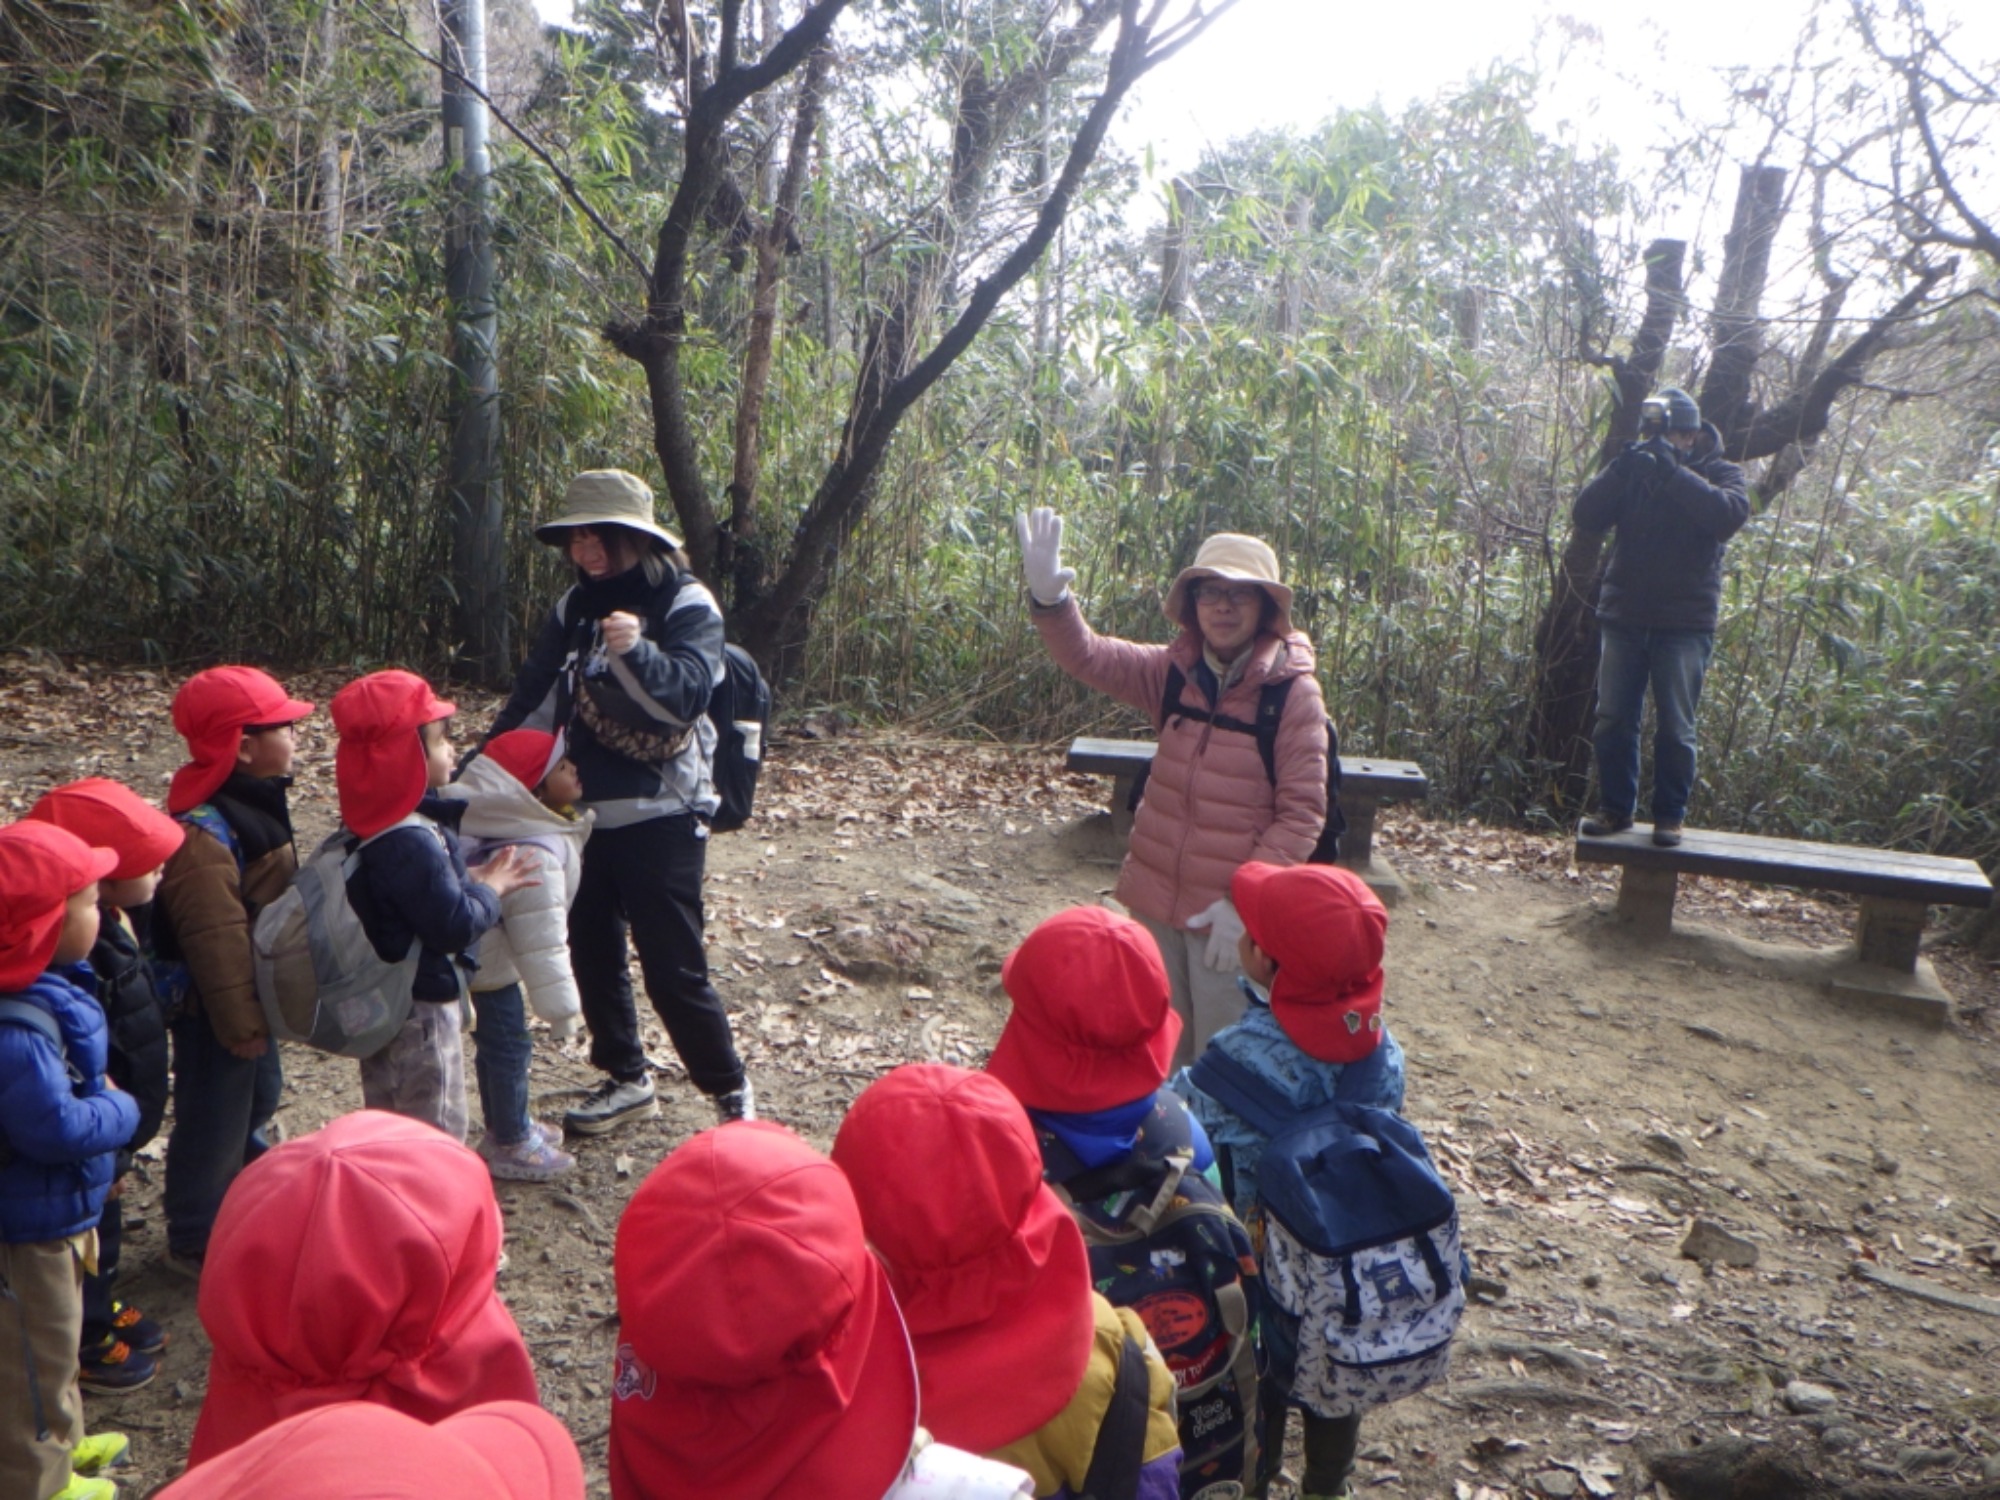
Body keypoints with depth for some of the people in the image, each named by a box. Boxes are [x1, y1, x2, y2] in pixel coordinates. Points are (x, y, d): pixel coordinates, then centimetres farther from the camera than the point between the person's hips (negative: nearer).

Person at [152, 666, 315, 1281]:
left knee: (256, 1100, 25)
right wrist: (240, 1022, -23)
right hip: (212, 1006, -10)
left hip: (252, 993, 10)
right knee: (215, 1120, 6)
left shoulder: (252, 803, 3)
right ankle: (196, 1241, 24)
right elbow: (215, 939, -28)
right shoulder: (204, 835, -29)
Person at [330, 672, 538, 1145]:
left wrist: (472, 879, 1)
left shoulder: (380, 823, 4)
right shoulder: (411, 843, -28)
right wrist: (490, 888, -11)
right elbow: (454, 925, -26)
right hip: (420, 1007, -10)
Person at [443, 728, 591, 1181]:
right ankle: (510, 1146, 19)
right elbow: (541, 939, -27)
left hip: (478, 948, 10)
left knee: (496, 1042, 22)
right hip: (488, 958, -10)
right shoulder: (534, 855, -30)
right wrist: (560, 1005, -20)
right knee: (508, 1046, 4)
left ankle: (505, 1124, 39)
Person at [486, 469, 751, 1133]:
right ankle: (627, 1079, 33)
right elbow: (533, 702, 9)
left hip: (662, 817, -6)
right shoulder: (577, 607, 8)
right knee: (591, 952, 14)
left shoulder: (685, 605, -9)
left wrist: (638, 651, -40)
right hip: (589, 813, 7)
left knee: (672, 969, -4)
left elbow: (688, 693, -24)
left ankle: (730, 1090, 16)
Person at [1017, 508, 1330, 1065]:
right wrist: (1050, 598, -26)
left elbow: (1301, 813, -14)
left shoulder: (1295, 694, -13)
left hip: (1231, 915, -5)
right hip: (1155, 900, 5)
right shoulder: (1173, 673, 1)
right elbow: (1087, 655, -6)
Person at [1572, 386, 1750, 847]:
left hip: (1685, 623, -3)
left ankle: (1670, 816, 9)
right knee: (1613, 721, 4)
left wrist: (1673, 472, -22)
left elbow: (1730, 515, -19)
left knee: (1675, 727, 0)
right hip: (1624, 617, 3)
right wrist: (1621, 469, -17)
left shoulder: (1719, 473, 3)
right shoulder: (1633, 471, 10)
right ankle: (1616, 809, 14)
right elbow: (1585, 517, -4)